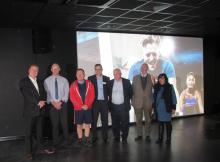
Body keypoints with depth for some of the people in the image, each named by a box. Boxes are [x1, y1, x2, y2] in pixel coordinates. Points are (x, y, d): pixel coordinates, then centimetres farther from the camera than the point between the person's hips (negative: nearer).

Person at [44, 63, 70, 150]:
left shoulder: (64, 80, 5)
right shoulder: (47, 80, 5)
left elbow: (66, 93, -1)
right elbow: (46, 93, -1)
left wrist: (61, 102, -14)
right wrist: (53, 102, -13)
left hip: (63, 104, 0)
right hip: (52, 105, 0)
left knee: (64, 123, 3)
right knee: (54, 124, 6)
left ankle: (66, 142, 16)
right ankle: (55, 143, 18)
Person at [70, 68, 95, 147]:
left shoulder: (89, 83, 4)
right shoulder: (73, 85, 1)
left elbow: (92, 95, 0)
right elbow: (72, 98, -4)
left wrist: (87, 105, -12)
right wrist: (81, 106, -12)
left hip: (88, 108, 1)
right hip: (78, 108, -1)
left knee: (87, 124, 7)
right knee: (79, 125, 6)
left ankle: (87, 140, 16)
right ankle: (80, 140, 16)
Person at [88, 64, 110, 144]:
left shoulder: (107, 79, 8)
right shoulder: (90, 78, 2)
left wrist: (109, 101, -2)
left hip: (104, 102, 1)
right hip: (94, 102, -1)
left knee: (105, 120, 7)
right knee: (94, 121, 5)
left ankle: (105, 137, 18)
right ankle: (94, 137, 17)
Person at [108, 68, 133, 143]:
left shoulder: (126, 82, 0)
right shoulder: (110, 82, 5)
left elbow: (130, 92, 7)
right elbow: (108, 93, 13)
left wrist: (127, 100, 7)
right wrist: (110, 101, 8)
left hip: (123, 106, -1)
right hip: (113, 106, 2)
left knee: (125, 123, 3)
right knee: (115, 123, 8)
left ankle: (124, 138, 16)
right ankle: (116, 137, 21)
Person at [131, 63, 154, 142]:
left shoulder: (151, 77, 1)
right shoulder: (135, 78, 3)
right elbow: (132, 90, 5)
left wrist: (153, 82, -21)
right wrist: (132, 101, 2)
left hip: (148, 102, 0)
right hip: (138, 102, 1)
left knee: (148, 120, 8)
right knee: (138, 120, 10)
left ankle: (147, 135, 21)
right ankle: (139, 135, 23)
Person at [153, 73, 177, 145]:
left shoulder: (170, 87, -4)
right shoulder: (156, 87, 4)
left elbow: (173, 98, -3)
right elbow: (154, 97, 7)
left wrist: (173, 107, -8)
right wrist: (154, 106, 4)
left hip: (167, 109, -3)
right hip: (159, 109, 3)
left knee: (167, 123, 4)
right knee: (160, 123, 8)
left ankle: (168, 139, 14)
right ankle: (160, 138, 17)